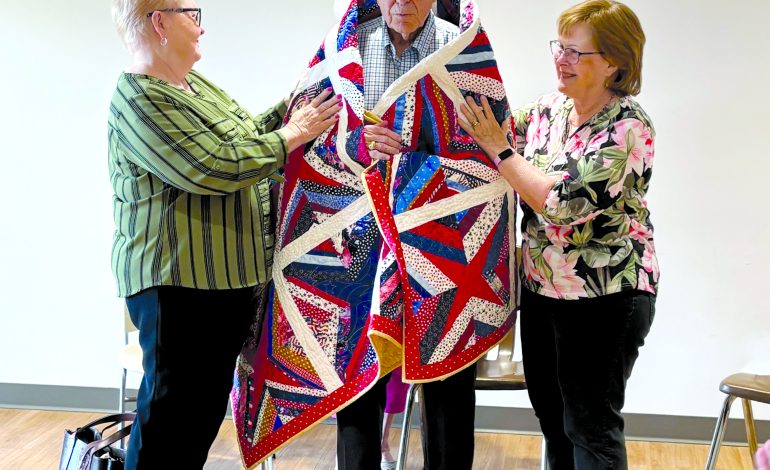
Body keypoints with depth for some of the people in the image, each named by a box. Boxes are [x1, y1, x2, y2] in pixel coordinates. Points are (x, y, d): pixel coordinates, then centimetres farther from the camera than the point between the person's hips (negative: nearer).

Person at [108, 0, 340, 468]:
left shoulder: (195, 83, 14)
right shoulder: (140, 99, -16)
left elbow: (246, 134, 22)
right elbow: (214, 169, -22)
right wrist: (291, 136, -12)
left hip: (229, 275, 10)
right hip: (178, 281, -10)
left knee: (207, 409, 16)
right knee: (173, 413, -2)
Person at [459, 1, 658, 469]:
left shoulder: (628, 127, -17)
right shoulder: (550, 109, 5)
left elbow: (564, 202, -25)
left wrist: (500, 149, -19)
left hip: (604, 297, -7)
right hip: (542, 288, 8)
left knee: (589, 428, 2)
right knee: (551, 417, 18)